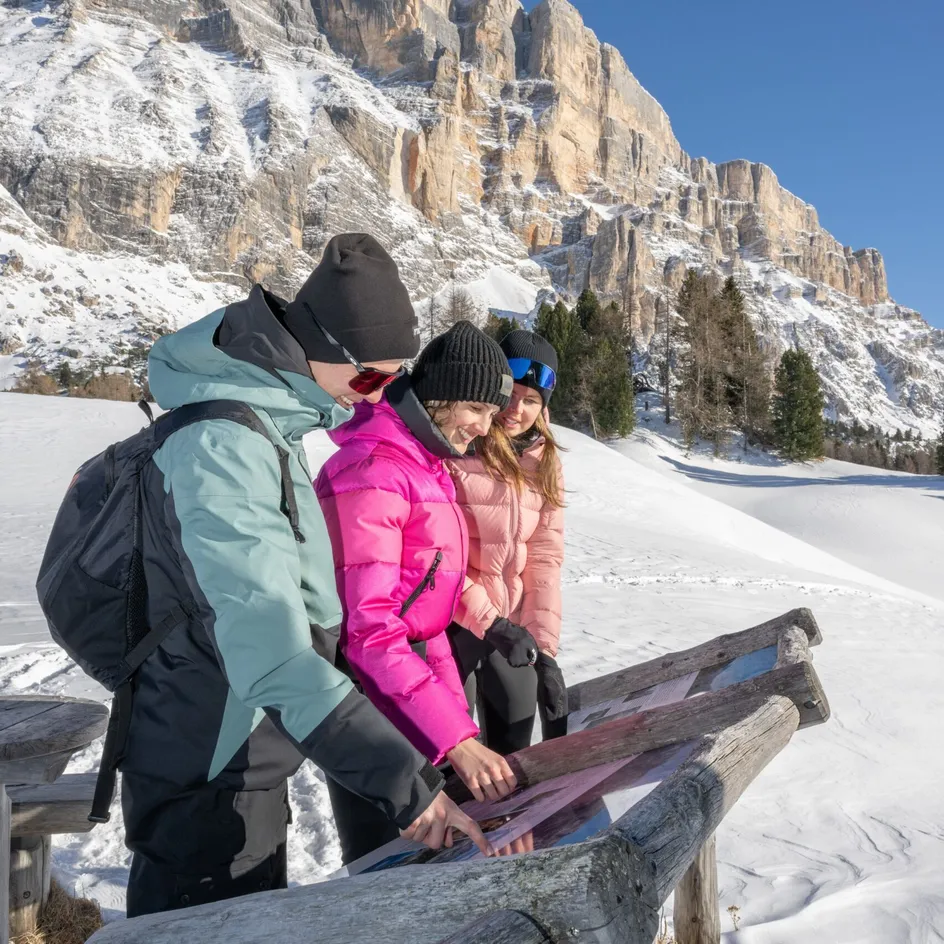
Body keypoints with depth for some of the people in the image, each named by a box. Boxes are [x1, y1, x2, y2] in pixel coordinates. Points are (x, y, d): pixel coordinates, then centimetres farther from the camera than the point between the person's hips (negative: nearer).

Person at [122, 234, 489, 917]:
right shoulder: (221, 450, -27)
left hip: (251, 765, 9)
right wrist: (401, 778, -35)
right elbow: (272, 649, -35)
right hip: (207, 788, -9)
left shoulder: (269, 428, 4)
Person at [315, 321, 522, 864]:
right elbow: (368, 630, -28)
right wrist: (456, 739, -32)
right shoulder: (371, 472, -22)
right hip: (367, 689, -9)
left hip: (411, 666, 9)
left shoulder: (428, 465, 9)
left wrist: (455, 706, 12)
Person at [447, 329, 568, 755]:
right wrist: (490, 623, -17)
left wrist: (544, 647, -6)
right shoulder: (455, 450, -14)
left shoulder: (543, 461, 5)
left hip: (509, 624, 5)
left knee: (514, 732, 15)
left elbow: (544, 560, 0)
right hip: (450, 622, -5)